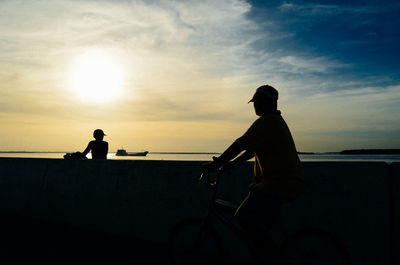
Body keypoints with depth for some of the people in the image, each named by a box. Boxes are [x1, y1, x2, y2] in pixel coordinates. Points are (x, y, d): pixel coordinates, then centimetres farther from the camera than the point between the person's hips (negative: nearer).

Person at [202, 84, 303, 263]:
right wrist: (231, 163, 17)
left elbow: (240, 145, -19)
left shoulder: (265, 122, -16)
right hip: (290, 182, 11)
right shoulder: (277, 120, 18)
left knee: (243, 216, -8)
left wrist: (215, 164, -12)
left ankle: (266, 251, 4)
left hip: (278, 186, -11)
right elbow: (253, 149, 20)